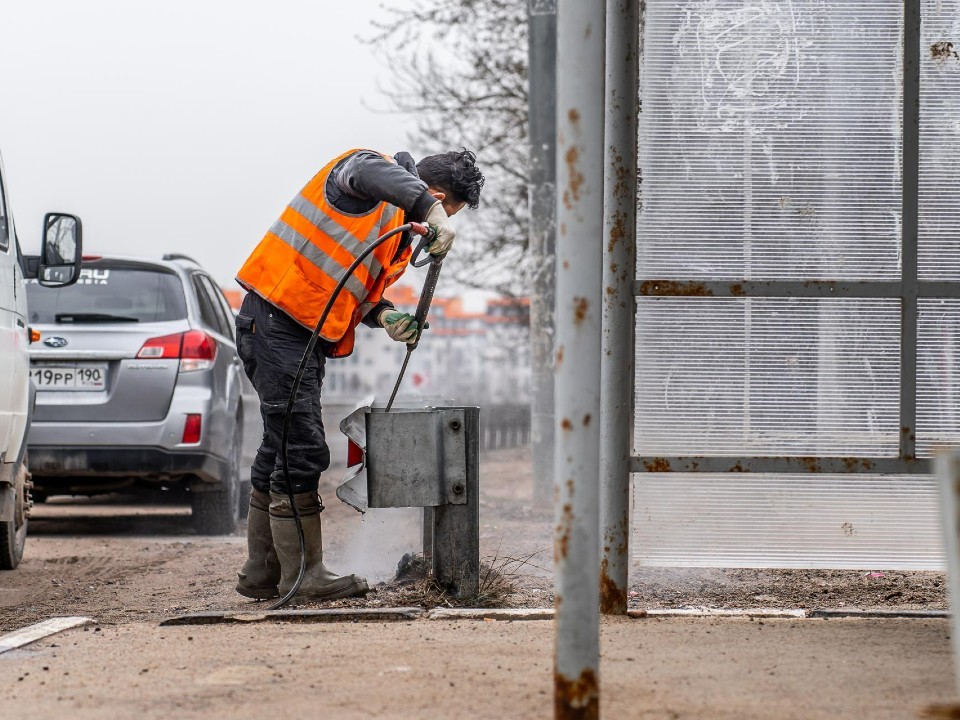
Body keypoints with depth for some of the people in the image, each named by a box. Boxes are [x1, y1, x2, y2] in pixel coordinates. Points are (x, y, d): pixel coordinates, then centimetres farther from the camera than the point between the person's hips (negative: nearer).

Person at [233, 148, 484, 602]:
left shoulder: (400, 231, 17)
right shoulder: (363, 170, -11)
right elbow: (373, 174, -37)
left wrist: (386, 317, -2)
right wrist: (430, 211, -46)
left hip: (307, 338, 10)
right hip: (274, 321, -10)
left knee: (283, 449, 15)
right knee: (303, 450, -10)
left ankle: (263, 573, 23)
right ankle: (302, 576, -6)